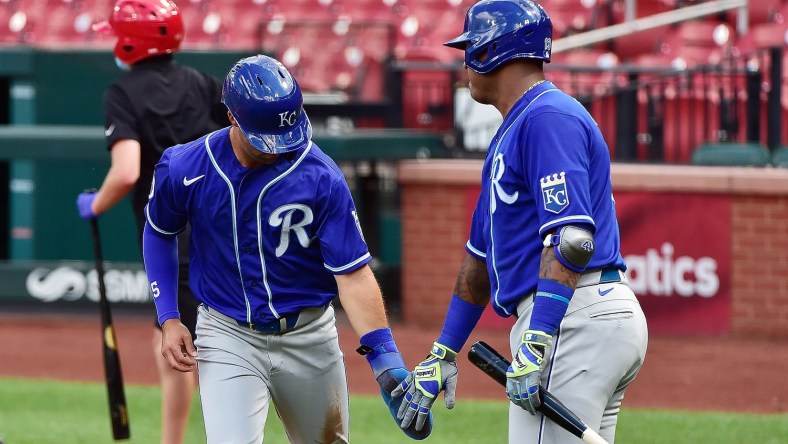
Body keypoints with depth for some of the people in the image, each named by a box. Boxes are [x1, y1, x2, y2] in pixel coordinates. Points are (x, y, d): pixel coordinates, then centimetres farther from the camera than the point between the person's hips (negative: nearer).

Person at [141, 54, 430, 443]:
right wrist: (168, 319, 2)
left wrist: (386, 361, -29)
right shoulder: (184, 170, -12)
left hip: (309, 336, 1)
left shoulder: (320, 177, -17)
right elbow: (159, 234, 10)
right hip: (229, 336, -1)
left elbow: (353, 273, -18)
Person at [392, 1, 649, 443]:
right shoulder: (511, 133, 24)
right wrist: (443, 353, 28)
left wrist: (535, 344, -28)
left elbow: (572, 239, -21)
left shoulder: (549, 117, -10)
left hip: (577, 319, -11)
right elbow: (481, 253, 29)